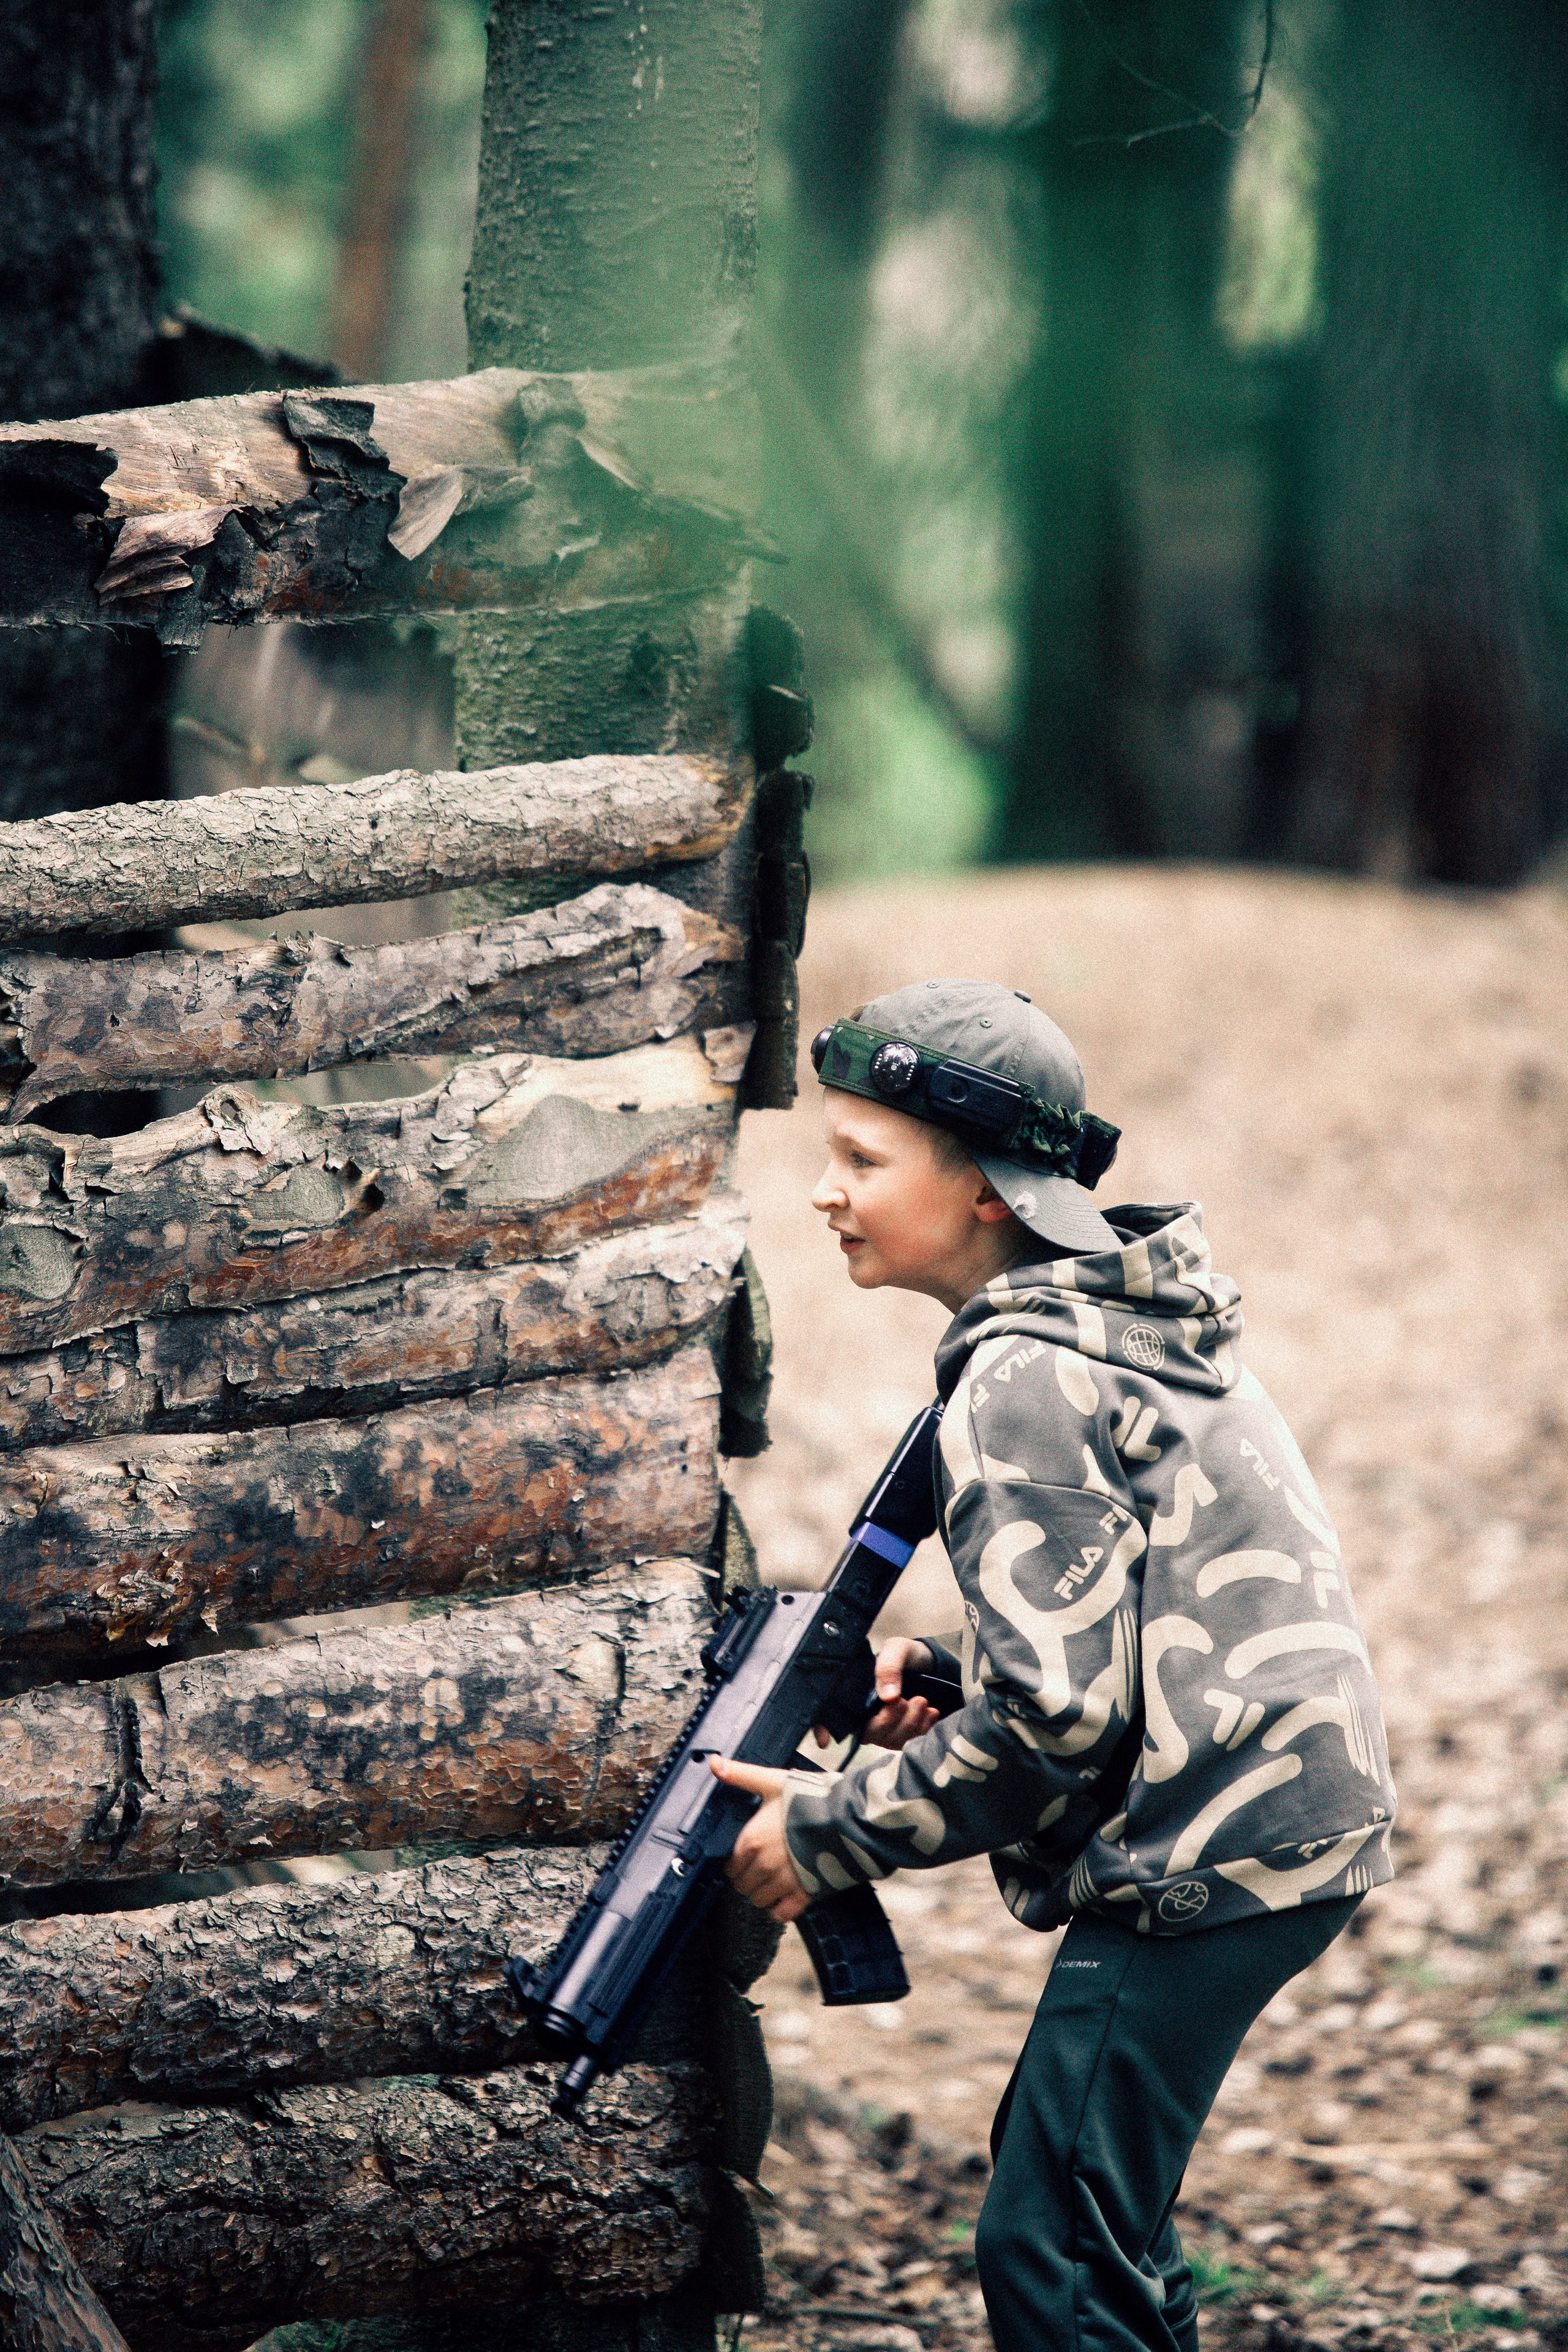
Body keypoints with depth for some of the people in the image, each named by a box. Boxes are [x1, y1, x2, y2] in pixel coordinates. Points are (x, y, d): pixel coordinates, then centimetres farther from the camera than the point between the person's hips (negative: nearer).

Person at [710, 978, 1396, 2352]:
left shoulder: (1022, 1384, -17)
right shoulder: (1114, 1320, 13)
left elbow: (1055, 1713, -20)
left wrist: (835, 1832, -11)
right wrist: (944, 1678, 8)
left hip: (1206, 1853, -11)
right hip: (1285, 1816, 11)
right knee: (1072, 2179, 22)